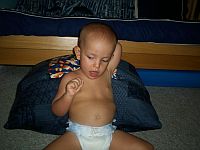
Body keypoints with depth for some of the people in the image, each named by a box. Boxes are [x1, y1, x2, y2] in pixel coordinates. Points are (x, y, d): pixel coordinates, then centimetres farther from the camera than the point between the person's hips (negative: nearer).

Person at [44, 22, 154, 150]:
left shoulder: (107, 73, 9)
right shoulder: (70, 78, 2)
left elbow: (117, 47, 15)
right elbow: (57, 111, 3)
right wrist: (69, 95, -14)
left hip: (109, 135, 3)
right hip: (77, 135, -2)